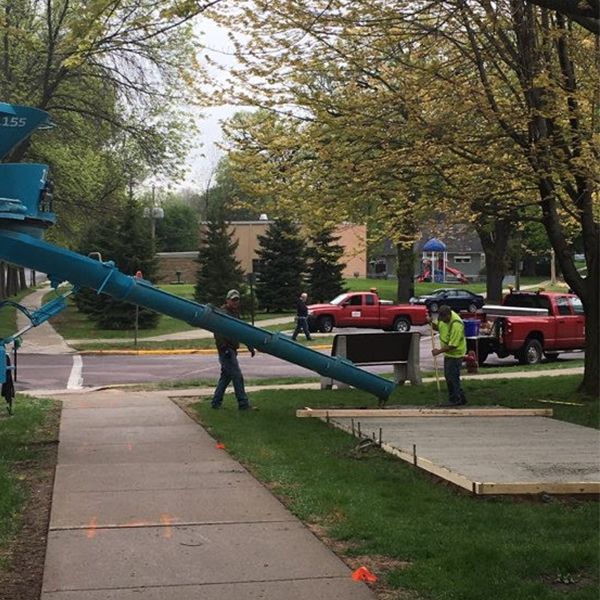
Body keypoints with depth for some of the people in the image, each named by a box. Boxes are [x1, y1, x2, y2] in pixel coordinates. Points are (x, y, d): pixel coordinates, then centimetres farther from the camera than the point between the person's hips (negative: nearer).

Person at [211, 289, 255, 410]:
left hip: (232, 350, 10)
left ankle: (216, 402, 19)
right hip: (226, 350, -10)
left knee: (226, 376, 13)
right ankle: (243, 403, -5)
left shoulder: (235, 313, 17)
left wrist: (250, 347, 23)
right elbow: (218, 333, -21)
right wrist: (224, 348, -27)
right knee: (237, 376, -9)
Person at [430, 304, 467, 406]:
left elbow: (452, 345, -28)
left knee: (453, 377, -8)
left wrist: (439, 351, -23)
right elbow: (438, 327, 15)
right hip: (448, 353, 9)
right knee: (448, 376, 14)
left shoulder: (456, 325, -30)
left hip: (455, 353, -9)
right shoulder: (443, 317, -5)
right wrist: (431, 323, -6)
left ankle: (457, 400, 2)